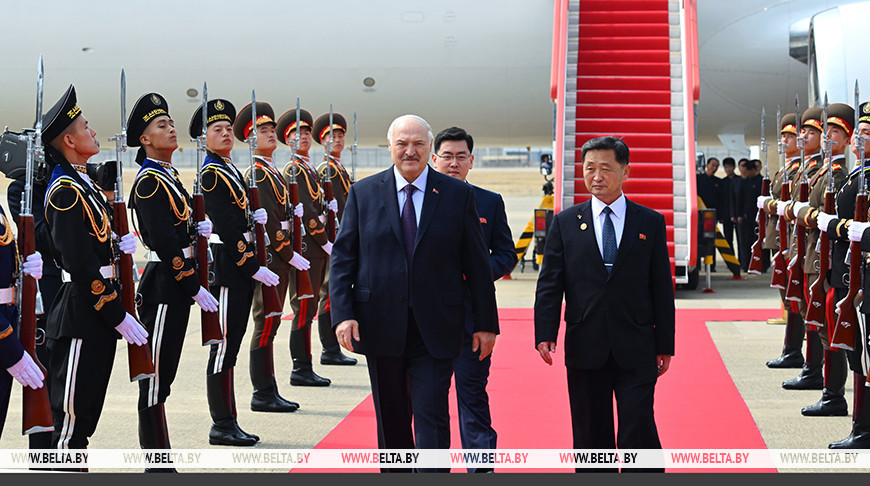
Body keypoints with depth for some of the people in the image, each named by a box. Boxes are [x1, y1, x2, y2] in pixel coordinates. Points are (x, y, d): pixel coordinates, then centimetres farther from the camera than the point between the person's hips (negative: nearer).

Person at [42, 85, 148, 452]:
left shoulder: (82, 183, 14)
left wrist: (119, 244, 7)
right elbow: (81, 266, -21)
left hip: (96, 316, 10)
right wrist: (118, 316, -18)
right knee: (71, 415, -5)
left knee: (87, 413, 15)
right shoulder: (66, 191, -17)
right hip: (80, 318, -10)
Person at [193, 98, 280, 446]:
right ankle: (222, 426, 1)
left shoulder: (230, 171, 18)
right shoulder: (211, 174, -12)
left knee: (230, 344, 12)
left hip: (240, 269, 10)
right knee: (224, 344, -5)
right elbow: (226, 227, -19)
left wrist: (255, 217, 6)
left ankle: (227, 423, 18)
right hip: (226, 266, -10)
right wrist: (254, 268, -19)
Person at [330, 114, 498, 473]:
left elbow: (477, 263, 4)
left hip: (434, 332, -2)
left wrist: (486, 322, 2)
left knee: (432, 419, -7)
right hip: (381, 328, 2)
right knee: (390, 421, 13)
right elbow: (342, 257, 4)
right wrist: (343, 314, -8)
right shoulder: (363, 193, 5)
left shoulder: (458, 195, 2)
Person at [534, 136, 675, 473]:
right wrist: (545, 334, -10)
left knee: (638, 431, -8)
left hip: (636, 352, -1)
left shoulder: (651, 223, 6)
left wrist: (665, 345, 3)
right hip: (585, 350, 1)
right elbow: (549, 283, 3)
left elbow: (662, 288, 6)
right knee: (591, 437, 7)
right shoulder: (565, 223, 7)